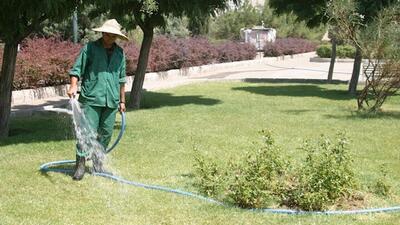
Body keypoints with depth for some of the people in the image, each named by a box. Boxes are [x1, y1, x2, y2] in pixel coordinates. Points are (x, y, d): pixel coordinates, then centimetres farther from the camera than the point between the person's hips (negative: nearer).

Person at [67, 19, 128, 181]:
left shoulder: (120, 53, 12)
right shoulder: (89, 48, -1)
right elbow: (77, 69, -1)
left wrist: (122, 100, 19)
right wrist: (73, 86, -18)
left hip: (111, 101, 5)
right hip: (91, 99, -4)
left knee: (105, 133, 8)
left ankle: (97, 164, 20)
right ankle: (80, 166, -2)